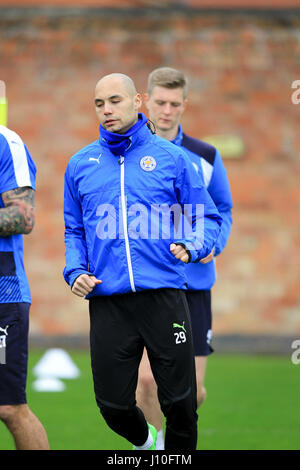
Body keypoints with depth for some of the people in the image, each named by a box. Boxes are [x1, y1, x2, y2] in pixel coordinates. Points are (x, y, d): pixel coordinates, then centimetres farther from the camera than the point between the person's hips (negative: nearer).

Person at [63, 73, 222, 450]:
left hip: (164, 297, -2)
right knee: (113, 404, 3)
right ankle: (145, 442, 36)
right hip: (108, 302, 2)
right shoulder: (81, 164, 12)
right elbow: (74, 230, 20)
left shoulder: (171, 157, 6)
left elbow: (209, 218, 9)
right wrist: (75, 271, 2)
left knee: (180, 402, -3)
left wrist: (192, 246, -11)